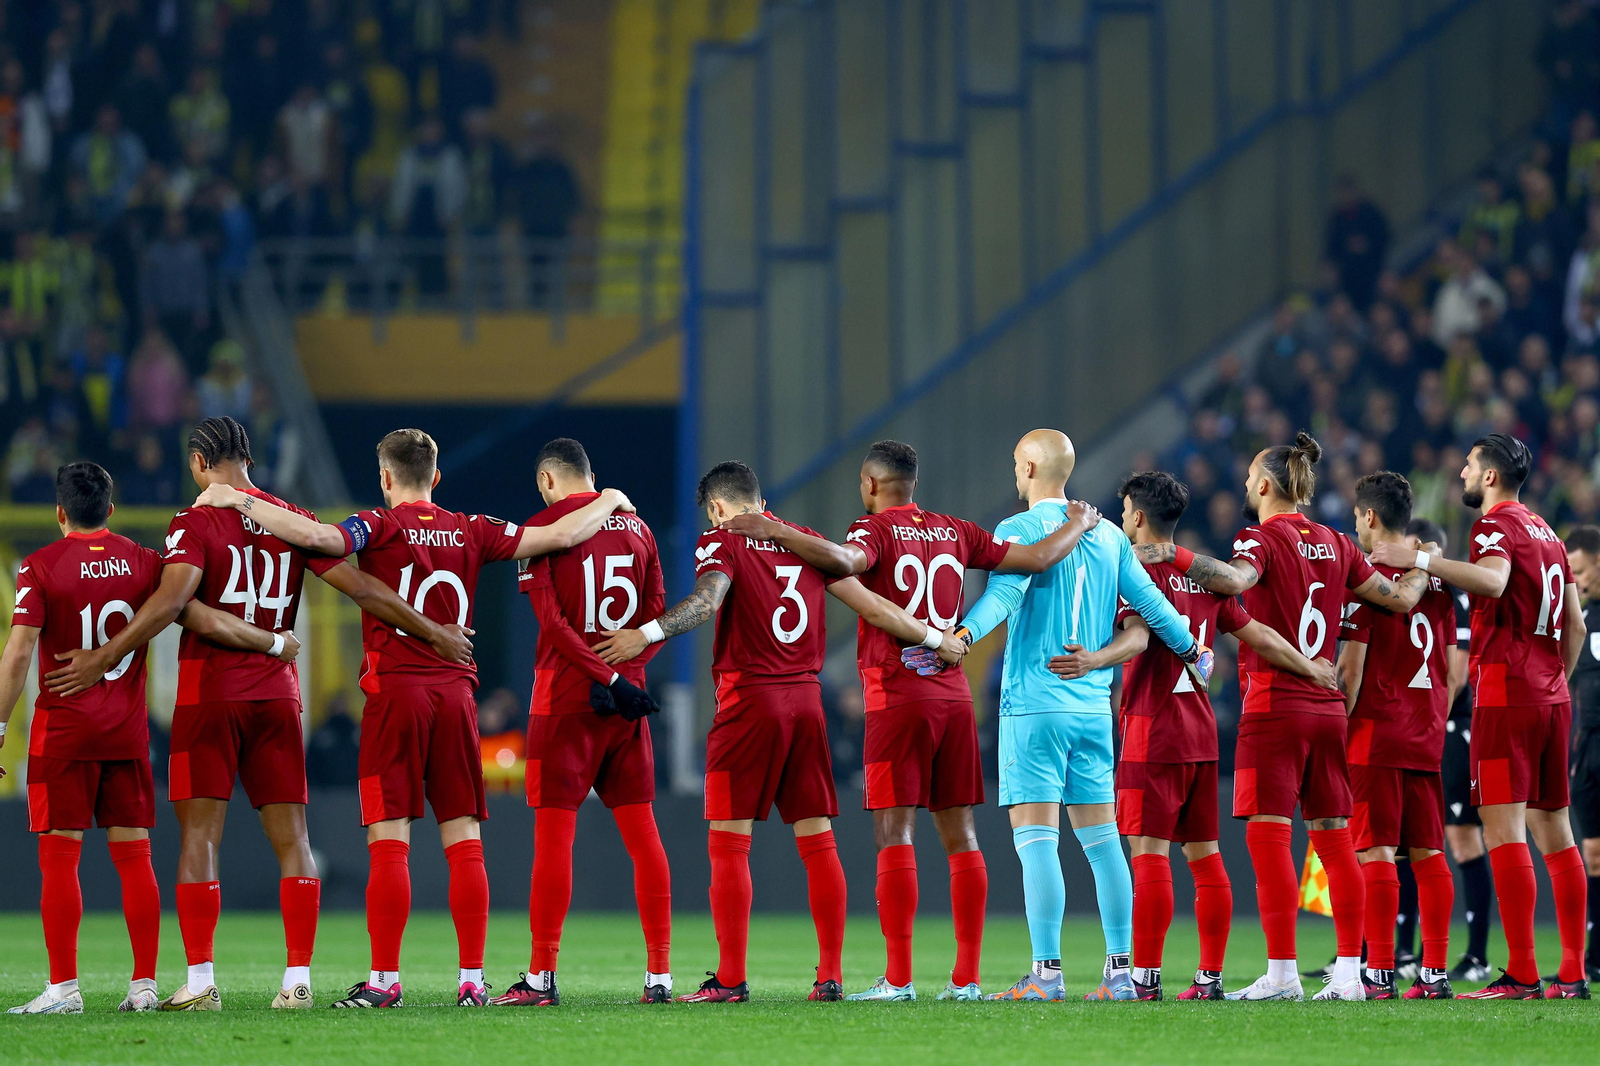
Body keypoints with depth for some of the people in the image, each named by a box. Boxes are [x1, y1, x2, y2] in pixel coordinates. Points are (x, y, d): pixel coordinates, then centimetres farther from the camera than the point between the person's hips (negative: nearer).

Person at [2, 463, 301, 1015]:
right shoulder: (143, 562, 4)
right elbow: (206, 623, 1)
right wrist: (277, 643, 14)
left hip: (62, 730, -3)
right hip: (128, 731, 3)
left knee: (59, 856, -1)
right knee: (133, 855, 7)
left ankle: (64, 986, -5)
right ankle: (144, 984, 6)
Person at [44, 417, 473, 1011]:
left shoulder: (196, 523, -7)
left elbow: (171, 600, -21)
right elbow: (359, 588, 6)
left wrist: (106, 657, -18)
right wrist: (432, 633, 13)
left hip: (209, 694, -4)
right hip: (277, 694, 4)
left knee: (199, 835, -1)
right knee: (290, 839, 6)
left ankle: (200, 982, -6)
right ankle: (298, 978, 2)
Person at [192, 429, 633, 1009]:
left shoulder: (380, 528, -4)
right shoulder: (472, 532, 8)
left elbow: (317, 536, -22)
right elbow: (562, 535, 10)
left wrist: (240, 501, -13)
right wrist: (609, 502, 28)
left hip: (395, 693, -4)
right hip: (455, 690, 4)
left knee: (389, 841, -4)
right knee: (463, 840, 5)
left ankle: (385, 978, -5)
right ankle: (472, 978, 3)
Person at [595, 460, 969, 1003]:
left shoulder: (723, 542, -2)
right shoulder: (807, 541, 13)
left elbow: (707, 601, -23)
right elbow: (872, 608, 15)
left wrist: (647, 634, -32)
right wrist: (935, 638, 26)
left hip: (748, 701, -5)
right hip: (806, 701, 5)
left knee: (729, 842, -2)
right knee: (818, 840, 8)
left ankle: (730, 978, -6)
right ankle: (830, 974, 7)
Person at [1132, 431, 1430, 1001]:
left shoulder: (1263, 539, -8)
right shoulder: (1335, 545, 11)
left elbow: (1234, 578, -30)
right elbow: (1398, 597, 16)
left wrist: (1172, 555, -34)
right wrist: (1424, 572, 36)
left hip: (1274, 707, -7)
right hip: (1328, 706, 7)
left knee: (1268, 836, -7)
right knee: (1333, 838, 8)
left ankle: (1281, 972, -12)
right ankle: (1349, 971, 7)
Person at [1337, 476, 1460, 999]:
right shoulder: (1437, 582, 11)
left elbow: (1351, 667, -11)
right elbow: (1449, 668, 16)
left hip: (1375, 735, -6)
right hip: (1426, 738, 6)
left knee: (1377, 852, -7)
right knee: (1428, 853, 7)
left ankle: (1380, 972, -10)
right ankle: (1435, 971, 5)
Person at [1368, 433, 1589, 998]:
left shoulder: (1496, 526, -7)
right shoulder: (1546, 533, 20)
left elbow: (1493, 579, -29)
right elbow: (1575, 624, 22)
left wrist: (1421, 560, -26)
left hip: (1505, 695, -9)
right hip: (1551, 697, 9)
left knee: (1503, 828, -10)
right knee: (1553, 829, 10)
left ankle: (1521, 974, -16)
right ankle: (1572, 973, 9)